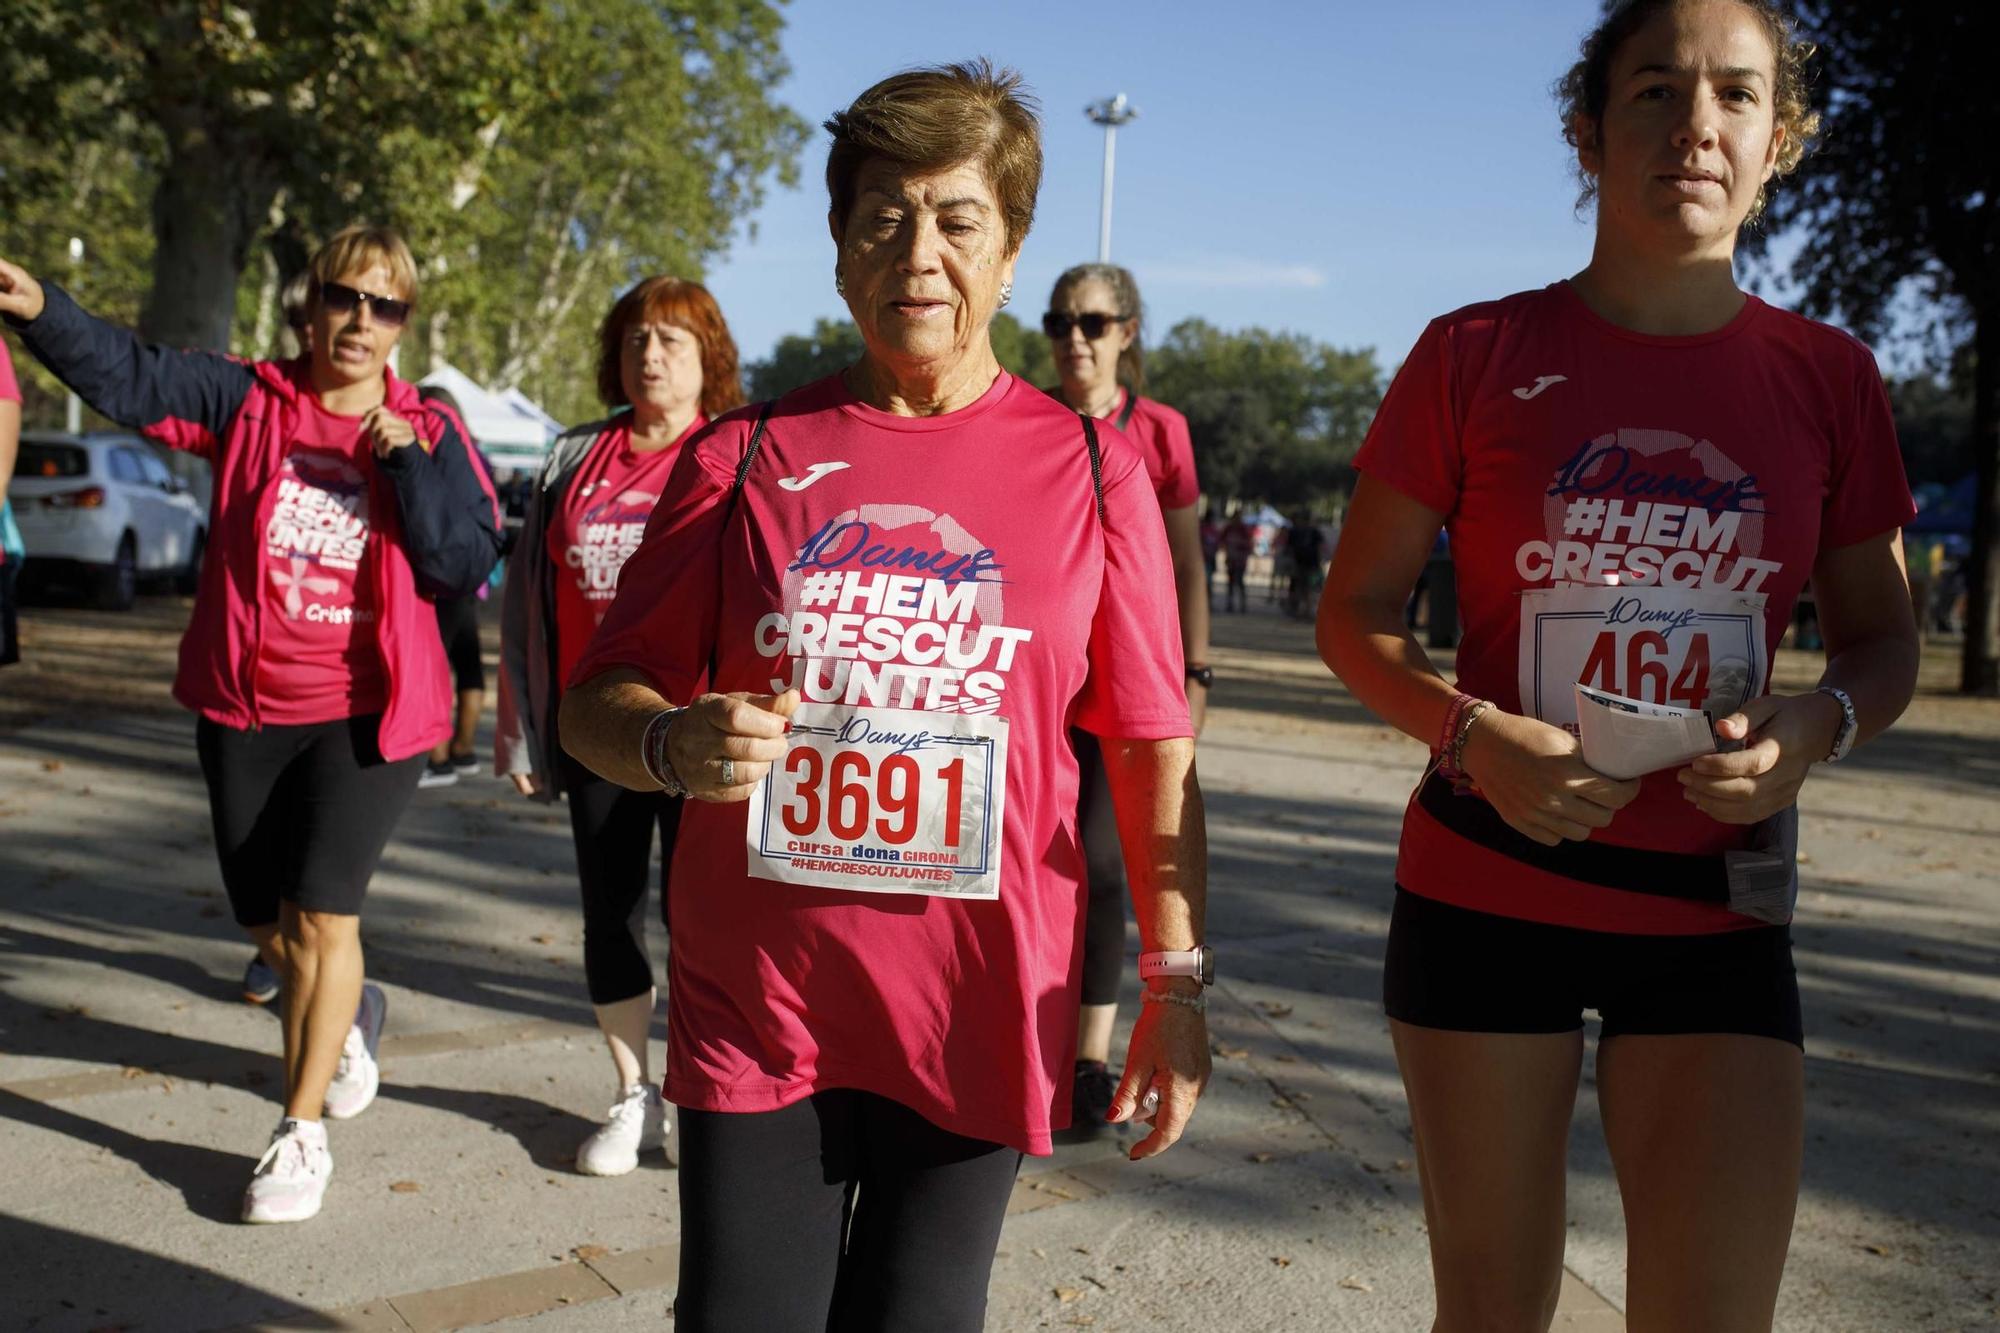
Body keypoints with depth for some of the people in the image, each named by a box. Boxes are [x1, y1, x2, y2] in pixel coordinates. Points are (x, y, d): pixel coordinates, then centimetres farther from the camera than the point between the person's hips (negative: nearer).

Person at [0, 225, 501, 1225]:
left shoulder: (427, 436, 0)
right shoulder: (246, 400, 2)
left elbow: (468, 564, -9)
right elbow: (126, 377, -8)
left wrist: (407, 463, -17)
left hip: (365, 713, -2)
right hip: (245, 709, 3)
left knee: (321, 917, -9)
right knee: (270, 927, 13)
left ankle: (301, 1133, 6)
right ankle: (350, 1015, 45)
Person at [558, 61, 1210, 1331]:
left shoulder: (1091, 465, -1)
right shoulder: (748, 456, 1)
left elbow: (1152, 748, 1)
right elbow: (598, 701, 4)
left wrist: (1176, 982, -2)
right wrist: (674, 744, -19)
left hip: (979, 1009, 0)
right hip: (757, 1000, 1)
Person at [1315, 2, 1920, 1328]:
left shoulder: (1826, 377, 2)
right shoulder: (1476, 355, -4)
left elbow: (1884, 641, 10)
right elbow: (1356, 613, -1)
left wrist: (1816, 724, -13)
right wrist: (1476, 734, -19)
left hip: (1715, 909, 2)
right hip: (1487, 891, -1)